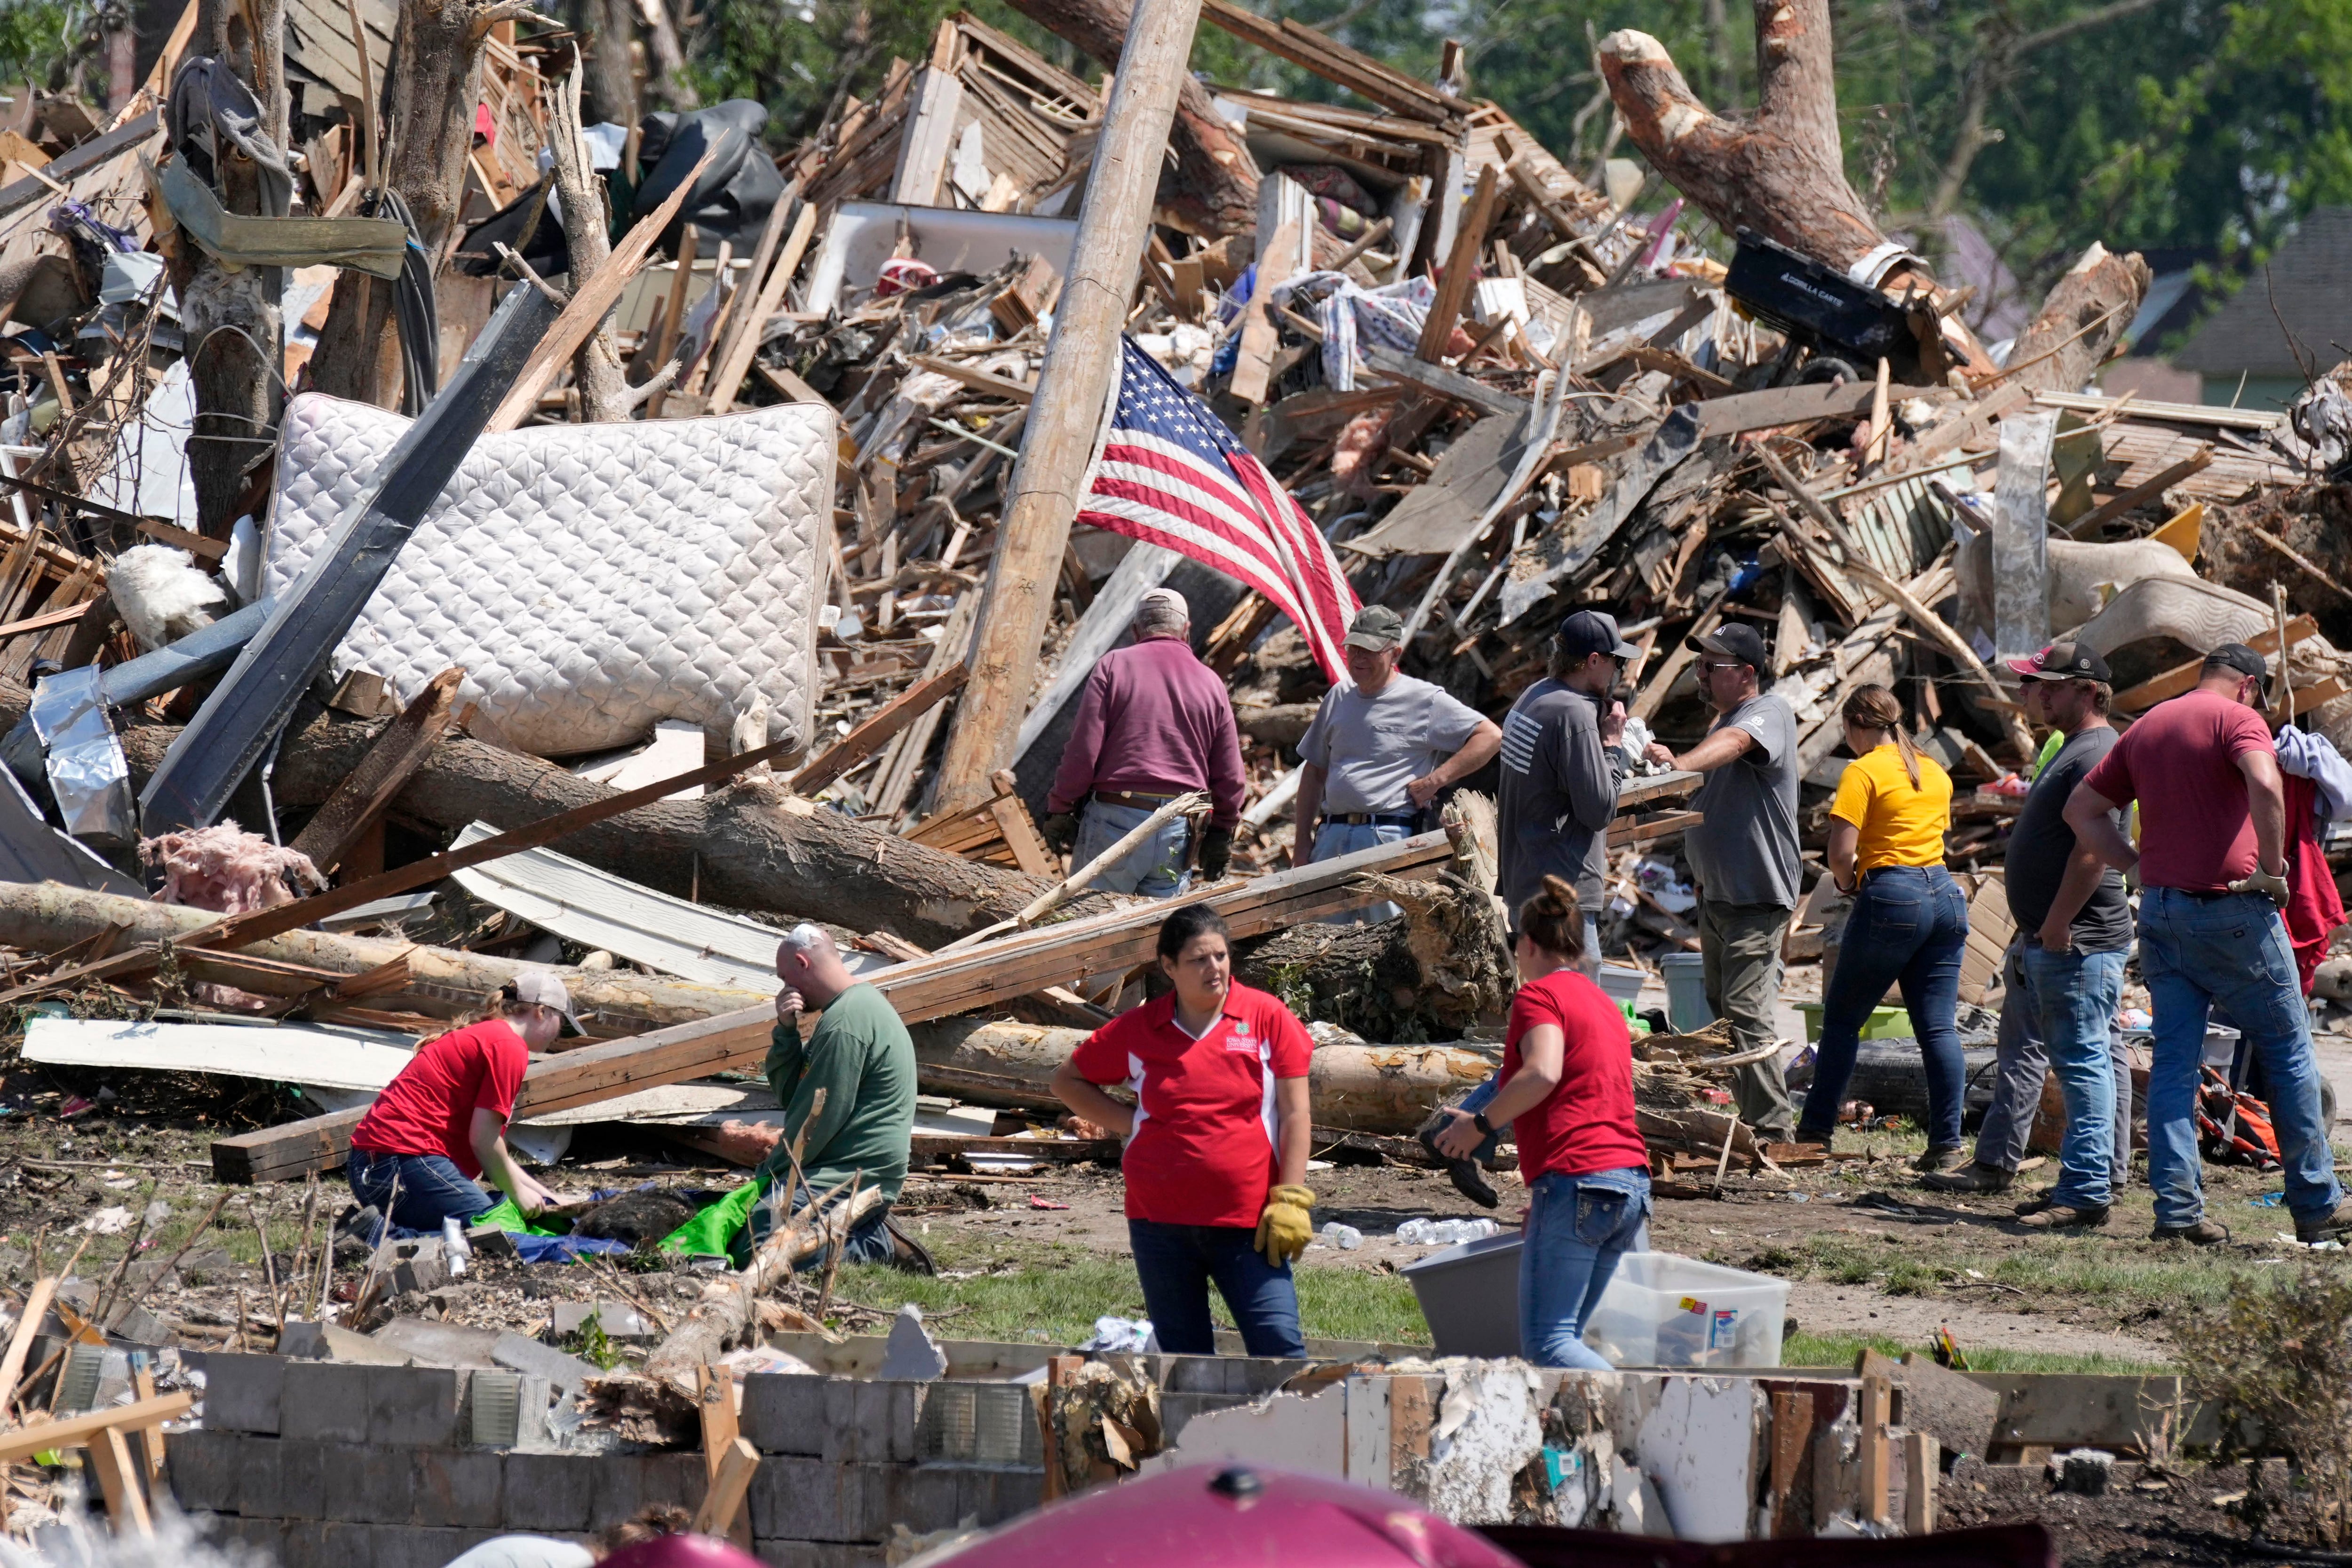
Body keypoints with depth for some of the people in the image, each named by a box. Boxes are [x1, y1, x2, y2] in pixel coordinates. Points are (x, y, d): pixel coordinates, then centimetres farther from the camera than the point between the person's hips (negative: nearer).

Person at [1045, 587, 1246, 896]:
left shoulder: (1115, 665, 1)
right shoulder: (1210, 683, 10)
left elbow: (1083, 749, -5)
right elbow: (1229, 775, 11)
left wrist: (1060, 810, 3)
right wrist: (1221, 834, 21)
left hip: (1115, 822, -3)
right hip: (1179, 831, 3)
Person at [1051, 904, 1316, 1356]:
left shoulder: (1267, 1018, 1)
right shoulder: (1137, 1030, 6)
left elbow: (1294, 1114, 1)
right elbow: (1068, 1081, 19)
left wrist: (1290, 1200, -7)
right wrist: (1129, 1124, 5)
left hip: (1247, 1222, -2)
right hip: (1162, 1224, 2)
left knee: (1280, 1347, -12)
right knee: (1184, 1365, 7)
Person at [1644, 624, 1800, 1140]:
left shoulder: (1770, 713, -13)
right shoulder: (1724, 719, 17)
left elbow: (1733, 743, -36)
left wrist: (1680, 764, -53)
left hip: (1757, 898, -10)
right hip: (1715, 896, 10)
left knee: (1745, 1012, -16)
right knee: (1721, 1010, 14)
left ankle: (1773, 1129, -14)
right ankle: (1748, 1116, 22)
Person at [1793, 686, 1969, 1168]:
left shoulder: (1864, 772, -7)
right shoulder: (1935, 772, 15)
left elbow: (1842, 852, -14)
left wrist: (1847, 882, 7)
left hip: (1891, 898, -6)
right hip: (1945, 893, 6)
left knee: (1842, 1018, 6)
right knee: (1939, 1027, 4)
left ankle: (1816, 1132, 7)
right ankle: (1947, 1143, -1)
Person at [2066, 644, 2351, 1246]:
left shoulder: (2146, 727, 15)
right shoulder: (2239, 719, -6)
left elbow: (2081, 808, 18)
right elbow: (2265, 785, -26)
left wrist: (2139, 864, 12)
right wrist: (2272, 867, -15)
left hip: (2161, 908, 6)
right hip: (2230, 907, -6)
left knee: (2173, 1061, 7)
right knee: (2288, 1052, 5)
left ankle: (2177, 1207, -2)